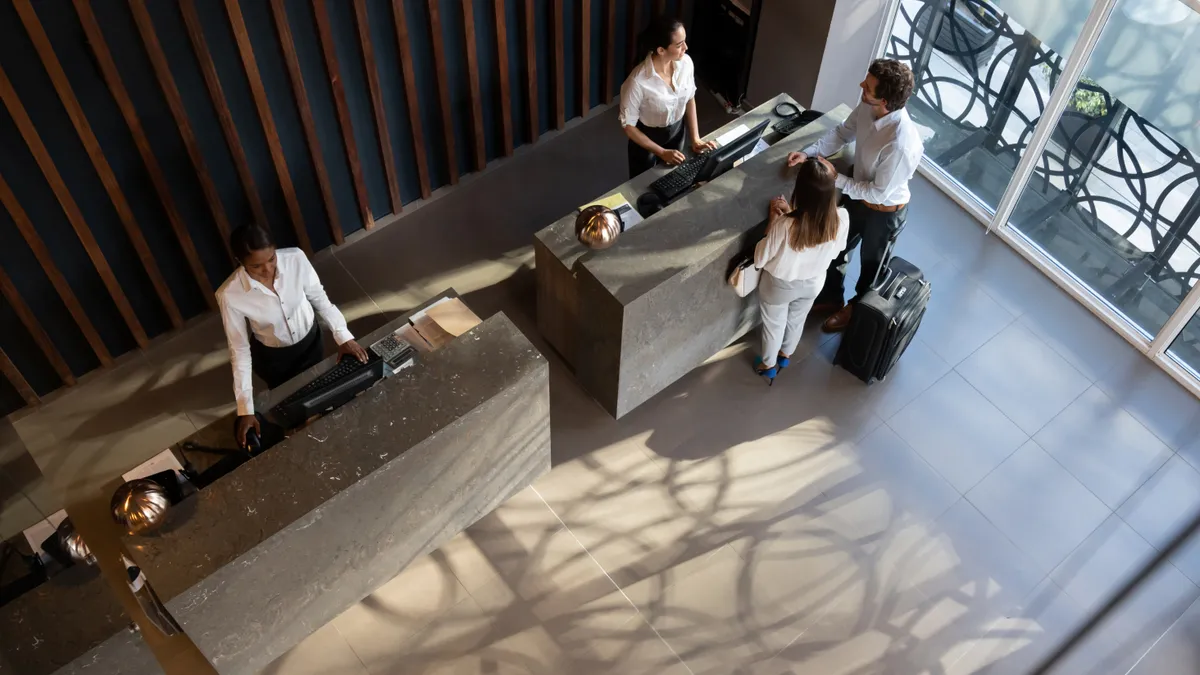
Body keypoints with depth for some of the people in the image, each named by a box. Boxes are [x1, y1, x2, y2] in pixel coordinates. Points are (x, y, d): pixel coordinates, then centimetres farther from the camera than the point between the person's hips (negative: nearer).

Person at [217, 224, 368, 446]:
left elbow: (319, 297, -12)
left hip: (309, 340, 2)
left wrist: (343, 336, -18)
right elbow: (239, 350, -24)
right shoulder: (230, 295, -34)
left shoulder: (295, 258, -31)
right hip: (272, 357, -2)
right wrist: (245, 409, -22)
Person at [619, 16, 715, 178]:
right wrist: (662, 152, -22)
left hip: (677, 132, 5)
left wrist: (695, 139, -6)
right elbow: (628, 125, -23)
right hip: (647, 139, -5)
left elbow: (690, 99, -1)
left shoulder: (685, 62, -19)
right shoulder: (638, 81, -35)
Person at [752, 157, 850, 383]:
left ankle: (768, 365, 54)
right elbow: (835, 250, -6)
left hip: (779, 285, -3)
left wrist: (774, 219, -17)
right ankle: (786, 355, 62)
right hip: (813, 283, 3)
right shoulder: (842, 218, -30)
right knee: (797, 320, 34)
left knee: (774, 324, 28)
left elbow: (760, 259, -23)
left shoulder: (784, 226, -42)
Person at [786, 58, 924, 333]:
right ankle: (831, 297, 55)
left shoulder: (902, 144, -42)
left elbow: (878, 192, -29)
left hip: (884, 211, -7)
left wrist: (836, 180, -24)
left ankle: (856, 309, 51)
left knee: (871, 265, 22)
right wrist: (809, 153, -11)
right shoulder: (867, 107, -20)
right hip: (858, 195, 7)